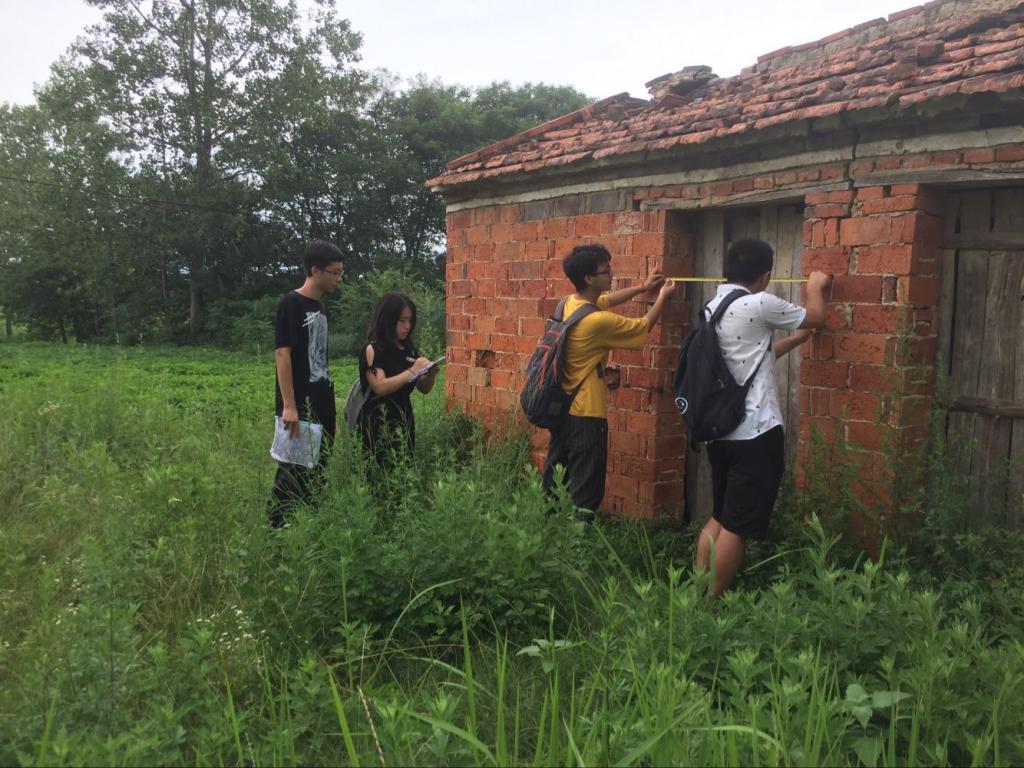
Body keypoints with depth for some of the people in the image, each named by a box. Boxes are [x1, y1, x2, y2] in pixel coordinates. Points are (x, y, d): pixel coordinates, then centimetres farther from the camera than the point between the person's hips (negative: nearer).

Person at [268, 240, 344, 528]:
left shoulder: (320, 305, 13)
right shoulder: (291, 303, -11)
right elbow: (281, 354, -16)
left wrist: (328, 399, 16)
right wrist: (289, 405, -20)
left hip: (322, 403, 8)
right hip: (299, 406, -8)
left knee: (318, 469, 12)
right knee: (294, 470, -4)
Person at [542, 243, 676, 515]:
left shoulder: (569, 303, 1)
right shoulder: (598, 321, -23)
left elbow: (604, 301, 22)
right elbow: (643, 326, -7)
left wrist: (641, 288, 22)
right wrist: (663, 297, 9)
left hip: (561, 409, 9)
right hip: (586, 415, -9)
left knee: (554, 481, 18)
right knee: (585, 490, 1)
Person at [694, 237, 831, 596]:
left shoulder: (711, 308, 11)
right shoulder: (760, 305, -13)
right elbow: (815, 318, 4)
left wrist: (795, 340, 30)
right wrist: (815, 287, 23)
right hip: (756, 434, -8)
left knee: (719, 517, 17)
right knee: (738, 526, 0)